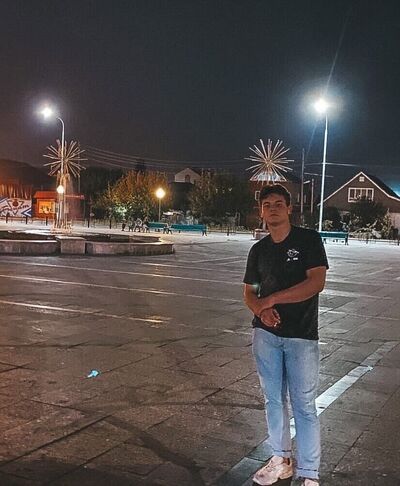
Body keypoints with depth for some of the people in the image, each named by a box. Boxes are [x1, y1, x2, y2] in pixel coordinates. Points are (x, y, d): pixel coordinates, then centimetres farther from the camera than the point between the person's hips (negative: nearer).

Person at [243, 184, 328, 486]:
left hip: (301, 336, -4)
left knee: (304, 405, 1)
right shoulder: (259, 249, 8)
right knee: (274, 400, 13)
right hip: (266, 334, 4)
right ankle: (281, 460, 29)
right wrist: (261, 310, -12)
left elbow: (317, 282, -17)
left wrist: (270, 300, -17)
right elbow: (249, 292, 12)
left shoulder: (308, 240, -6)